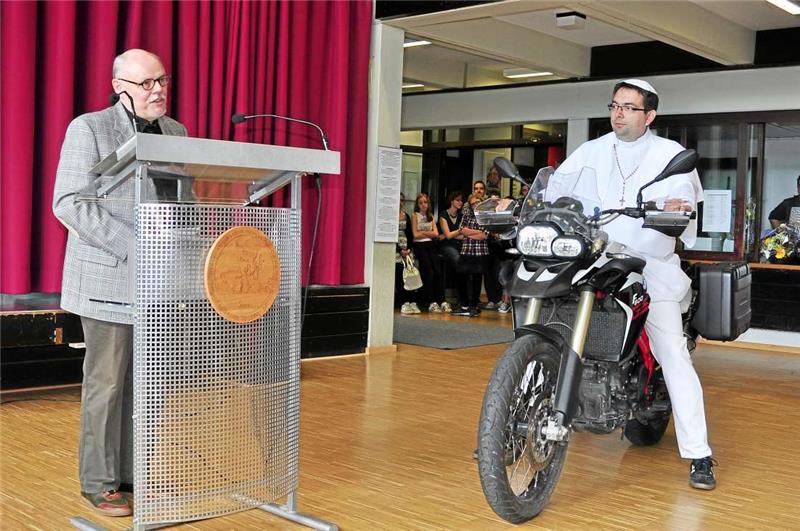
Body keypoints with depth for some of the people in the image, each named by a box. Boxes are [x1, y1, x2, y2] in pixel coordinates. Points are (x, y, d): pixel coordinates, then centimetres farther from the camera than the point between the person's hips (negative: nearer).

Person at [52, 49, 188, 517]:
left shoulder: (176, 133, 12)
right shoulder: (89, 129, -6)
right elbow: (69, 202, -12)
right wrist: (133, 245, -20)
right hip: (108, 277, -5)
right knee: (108, 383, 1)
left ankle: (136, 472, 18)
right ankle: (99, 482, 14)